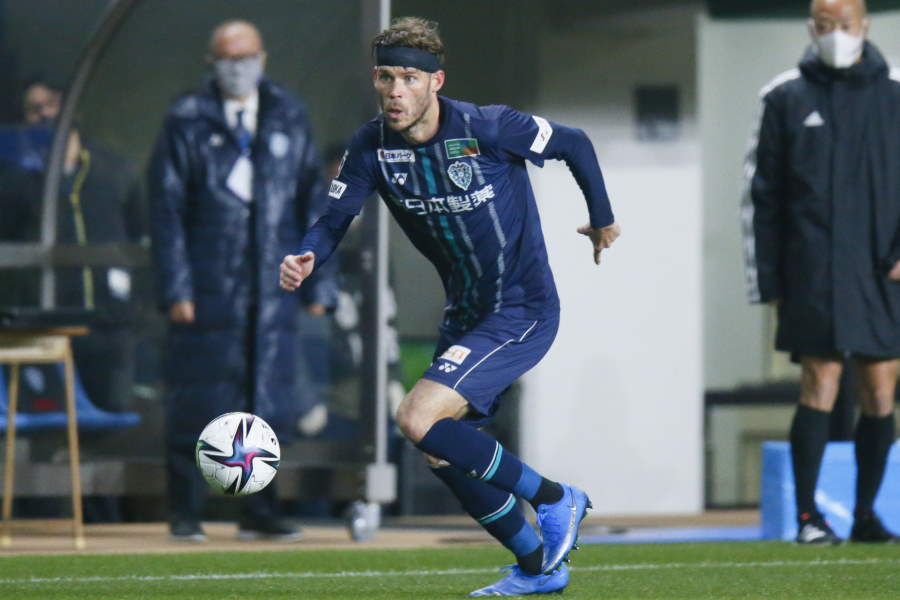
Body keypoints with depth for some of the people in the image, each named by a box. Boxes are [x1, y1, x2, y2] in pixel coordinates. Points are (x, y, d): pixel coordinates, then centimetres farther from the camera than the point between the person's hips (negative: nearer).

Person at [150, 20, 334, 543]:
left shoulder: (290, 118, 10)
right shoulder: (187, 122, 2)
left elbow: (313, 201, 11)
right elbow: (168, 209, -1)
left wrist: (319, 282, 5)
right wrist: (176, 287, -9)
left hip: (274, 286, 3)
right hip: (209, 287, -3)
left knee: (269, 398, 3)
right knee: (199, 403, -1)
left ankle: (260, 513, 12)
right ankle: (186, 514, 7)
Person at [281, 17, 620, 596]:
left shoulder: (487, 128, -21)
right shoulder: (372, 145, -6)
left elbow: (575, 143, -6)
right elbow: (335, 220, -5)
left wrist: (603, 219, 7)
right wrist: (305, 257, -28)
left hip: (523, 312, -7)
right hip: (465, 312, 7)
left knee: (420, 420, -21)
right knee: (443, 454, 11)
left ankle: (553, 499, -4)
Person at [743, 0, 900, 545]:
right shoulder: (787, 99, 6)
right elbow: (762, 194, 8)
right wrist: (767, 279, 4)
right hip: (814, 271, -2)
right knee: (820, 386, -9)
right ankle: (808, 516, -4)